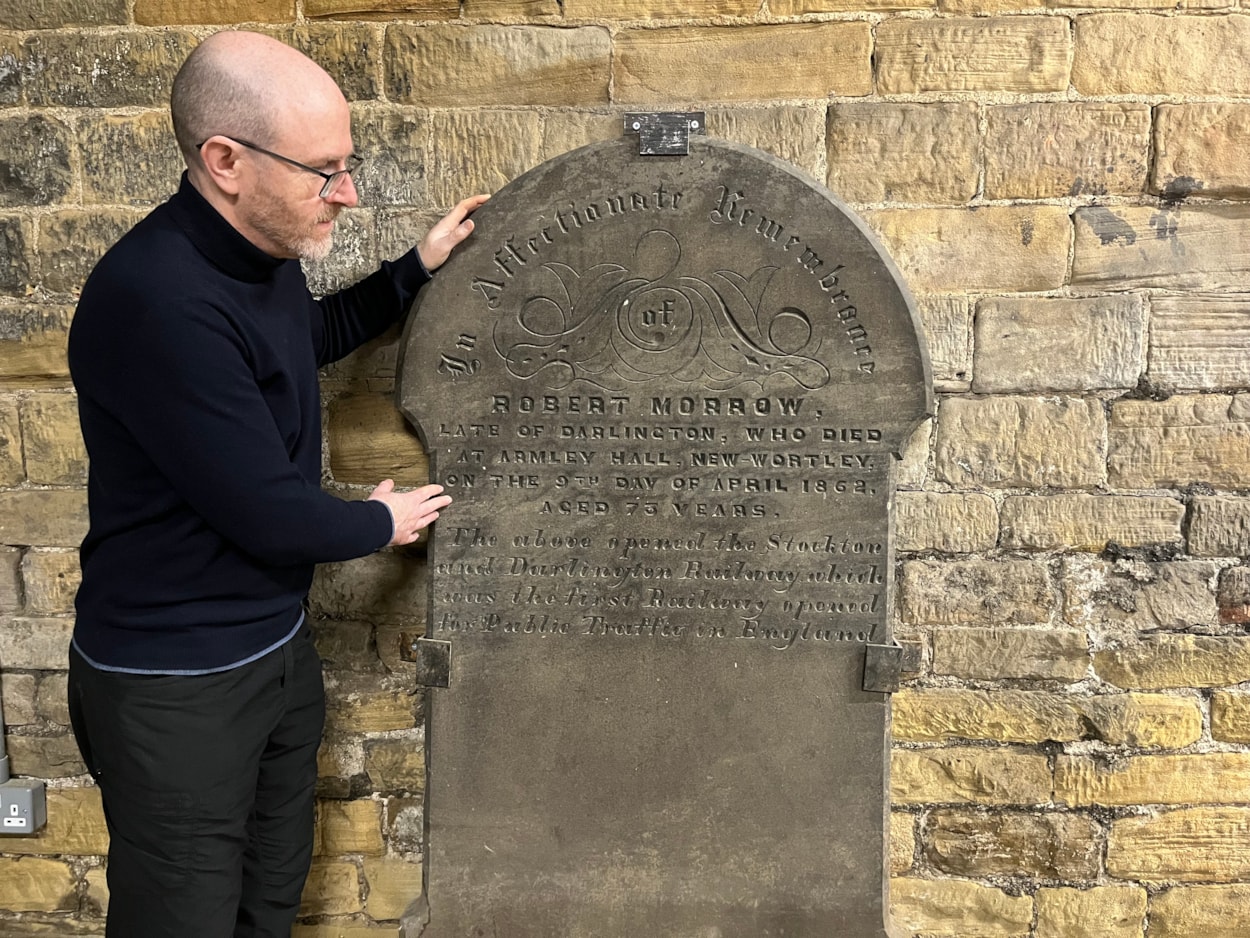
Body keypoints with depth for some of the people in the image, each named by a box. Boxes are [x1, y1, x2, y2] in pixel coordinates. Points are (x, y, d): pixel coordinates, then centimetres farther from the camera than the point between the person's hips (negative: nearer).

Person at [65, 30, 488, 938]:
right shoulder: (155, 300, -30)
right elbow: (269, 514, -25)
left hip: (277, 646, 8)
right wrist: (383, 523, -6)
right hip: (177, 685, -8)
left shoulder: (262, 253, 0)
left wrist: (417, 267, 13)